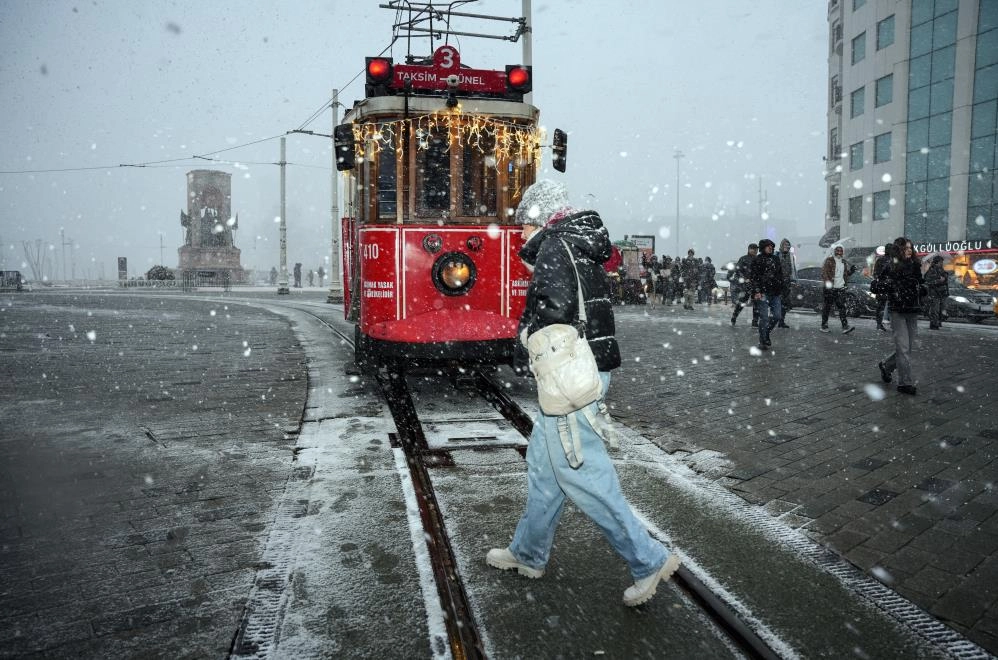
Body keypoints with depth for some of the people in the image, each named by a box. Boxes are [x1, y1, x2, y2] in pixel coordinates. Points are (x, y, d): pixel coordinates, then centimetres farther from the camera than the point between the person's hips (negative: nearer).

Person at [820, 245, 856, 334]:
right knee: (827, 307, 2)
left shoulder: (844, 262, 16)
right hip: (830, 288, -4)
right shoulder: (829, 261, -1)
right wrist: (827, 282, -26)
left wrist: (851, 271, 3)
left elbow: (846, 274, 25)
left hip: (840, 288, 4)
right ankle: (824, 325, 12)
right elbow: (824, 272, -10)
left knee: (842, 307, -4)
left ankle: (845, 326, -10)